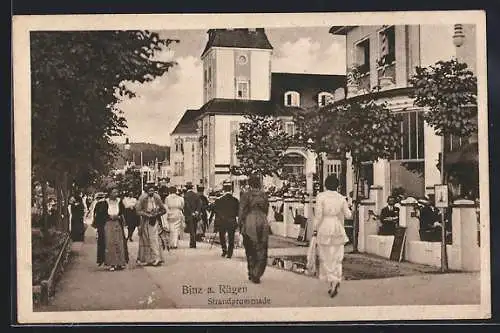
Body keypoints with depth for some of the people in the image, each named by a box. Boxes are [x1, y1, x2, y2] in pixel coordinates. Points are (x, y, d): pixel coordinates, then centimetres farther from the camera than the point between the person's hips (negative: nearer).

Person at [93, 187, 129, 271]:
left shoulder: (119, 202, 4)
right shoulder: (105, 202, -5)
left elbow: (123, 212, 11)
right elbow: (100, 214, -2)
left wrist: (118, 217, -7)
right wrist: (110, 217, -12)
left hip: (118, 224, 3)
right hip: (108, 225, -3)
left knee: (119, 243, 1)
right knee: (109, 243, -5)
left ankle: (119, 262, 7)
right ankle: (111, 264, -2)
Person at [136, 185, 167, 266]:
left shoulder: (157, 198, 2)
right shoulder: (143, 199, -6)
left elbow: (163, 210, 8)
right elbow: (138, 210, -6)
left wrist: (156, 214, -7)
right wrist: (147, 214, -15)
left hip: (154, 221, 2)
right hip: (146, 221, -1)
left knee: (155, 239, -5)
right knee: (146, 240, 4)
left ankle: (156, 258, -4)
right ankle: (145, 259, 13)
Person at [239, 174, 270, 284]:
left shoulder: (245, 195, -6)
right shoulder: (264, 195, 5)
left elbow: (242, 212, -7)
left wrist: (240, 226, 1)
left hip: (249, 225, -2)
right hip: (263, 225, 2)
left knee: (250, 251, 11)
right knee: (261, 251, 6)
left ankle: (252, 274, 16)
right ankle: (257, 275, -3)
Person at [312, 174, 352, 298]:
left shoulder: (321, 197, -8)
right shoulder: (341, 198, 1)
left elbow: (318, 215, -11)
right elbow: (348, 215, 5)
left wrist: (315, 229, -1)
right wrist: (347, 209, 25)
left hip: (324, 229, -3)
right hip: (338, 229, 3)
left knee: (326, 258, 6)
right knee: (337, 258, 10)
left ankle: (332, 281, -8)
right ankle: (335, 283, 5)